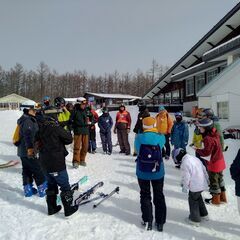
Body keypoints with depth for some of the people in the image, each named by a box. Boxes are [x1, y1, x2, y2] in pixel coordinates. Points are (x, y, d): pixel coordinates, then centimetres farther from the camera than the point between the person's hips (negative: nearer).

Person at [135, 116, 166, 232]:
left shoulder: (139, 138, -13)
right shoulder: (161, 137, -13)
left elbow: (137, 149, 0)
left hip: (142, 173, 0)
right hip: (158, 173, 0)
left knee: (145, 196, 17)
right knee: (159, 196, 17)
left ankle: (147, 221, 23)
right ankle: (160, 222, 25)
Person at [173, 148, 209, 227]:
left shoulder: (184, 163, -16)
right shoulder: (195, 158, 9)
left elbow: (186, 177, -16)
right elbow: (204, 169, 16)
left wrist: (185, 187, -4)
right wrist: (207, 179, 27)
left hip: (195, 186, -9)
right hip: (203, 184, 9)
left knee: (193, 201, 9)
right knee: (199, 198, 27)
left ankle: (195, 219, 17)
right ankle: (204, 214, 40)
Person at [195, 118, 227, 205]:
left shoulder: (208, 138, -28)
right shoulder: (215, 134, 1)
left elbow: (206, 152, -27)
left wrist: (197, 150, -11)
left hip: (213, 163, -9)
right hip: (220, 161, 9)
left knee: (214, 181, 8)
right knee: (220, 178, 22)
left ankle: (216, 200, 24)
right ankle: (222, 197, 36)